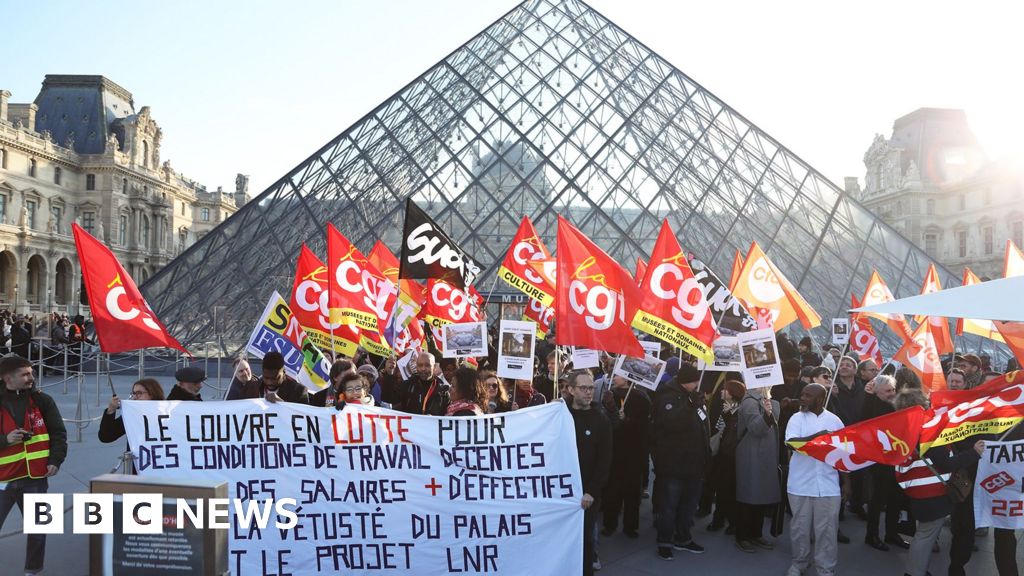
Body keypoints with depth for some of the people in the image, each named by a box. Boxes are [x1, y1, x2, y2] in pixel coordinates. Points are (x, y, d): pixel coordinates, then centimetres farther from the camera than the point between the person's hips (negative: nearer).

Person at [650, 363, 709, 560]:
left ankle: (683, 538, 30)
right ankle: (664, 542, 12)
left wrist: (705, 453, 13)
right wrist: (691, 406, -31)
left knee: (689, 502, 16)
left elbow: (702, 424, 20)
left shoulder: (692, 396, 11)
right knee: (669, 503, 0)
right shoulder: (668, 397, -13)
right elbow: (670, 422, -29)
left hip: (693, 461, 8)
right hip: (673, 463, -8)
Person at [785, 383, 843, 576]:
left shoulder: (834, 420, 4)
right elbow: (791, 442, -17)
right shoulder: (797, 418, -1)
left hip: (828, 484, 1)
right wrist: (815, 437, -29)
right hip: (801, 483, 0)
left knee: (827, 528, 3)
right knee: (800, 526, 9)